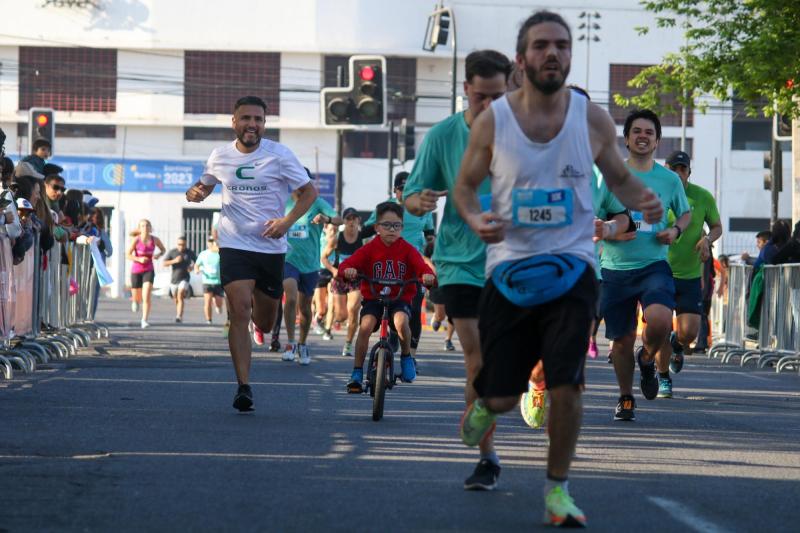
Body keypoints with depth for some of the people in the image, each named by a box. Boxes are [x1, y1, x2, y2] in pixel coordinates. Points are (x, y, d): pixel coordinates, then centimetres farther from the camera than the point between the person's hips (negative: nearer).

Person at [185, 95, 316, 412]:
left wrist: (287, 221, -14)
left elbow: (309, 192, 1)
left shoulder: (279, 155, -5)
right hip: (234, 245, 0)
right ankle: (243, 387, -18)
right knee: (240, 311, -18)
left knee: (265, 324, 11)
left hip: (271, 247, 0)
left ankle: (258, 303, 51)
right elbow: (206, 184, 22)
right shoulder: (220, 156, 3)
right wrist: (195, 192, -3)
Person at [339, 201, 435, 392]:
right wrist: (347, 271, -36)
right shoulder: (370, 248, -1)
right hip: (373, 298, 0)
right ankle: (357, 373, -11)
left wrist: (427, 275, -38)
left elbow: (421, 266, -14)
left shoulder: (407, 249, 0)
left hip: (400, 299, 0)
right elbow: (347, 264, -11)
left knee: (401, 320, -32)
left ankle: (406, 356, -2)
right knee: (365, 325, -26)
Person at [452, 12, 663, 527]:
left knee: (567, 386, -11)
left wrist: (643, 199, -11)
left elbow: (619, 177, 12)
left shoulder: (594, 120, -2)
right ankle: (486, 406, 41)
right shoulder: (492, 121, -4)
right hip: (510, 268, 0)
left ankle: (557, 487, 10)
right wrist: (475, 219, -16)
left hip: (572, 268, 0)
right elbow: (465, 185, 7)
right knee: (503, 396, 2)